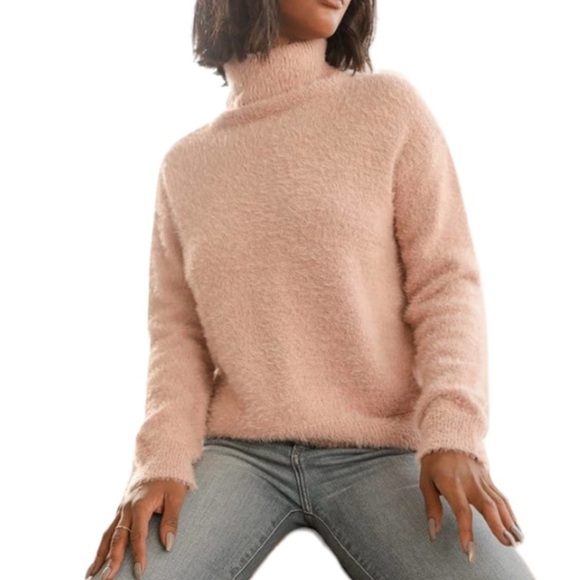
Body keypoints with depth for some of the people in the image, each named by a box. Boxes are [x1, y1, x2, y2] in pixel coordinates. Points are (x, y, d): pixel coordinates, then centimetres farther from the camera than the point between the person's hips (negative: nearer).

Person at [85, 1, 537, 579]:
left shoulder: (390, 106, 2)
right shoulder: (185, 164, 9)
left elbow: (447, 281, -3)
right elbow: (177, 330, 8)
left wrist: (451, 431, -17)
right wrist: (164, 459, -9)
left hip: (382, 451, -1)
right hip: (238, 452, 2)